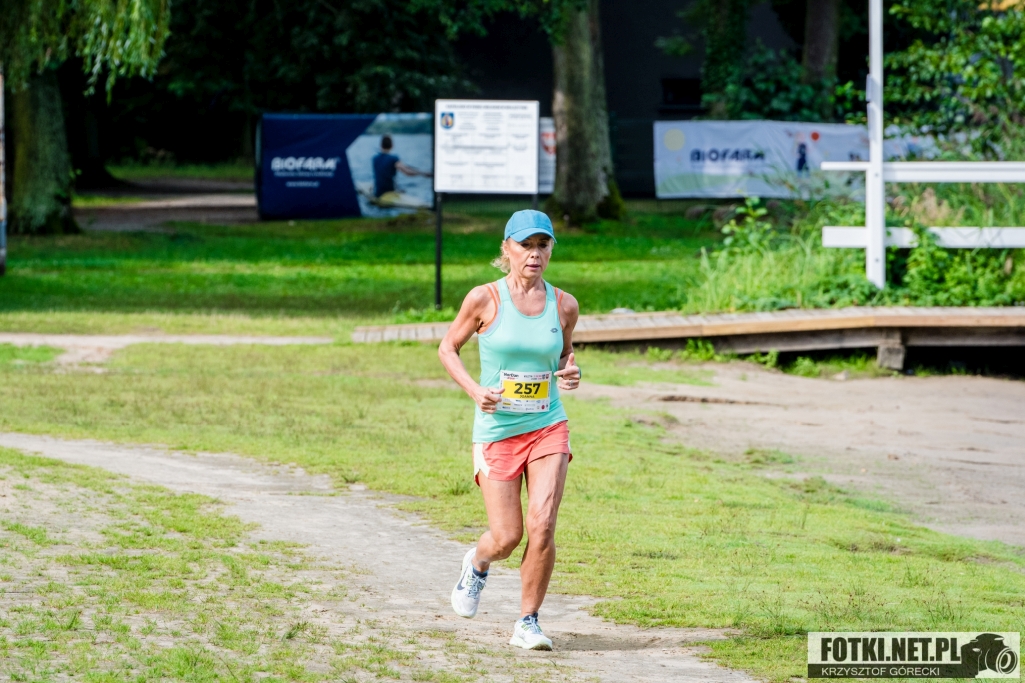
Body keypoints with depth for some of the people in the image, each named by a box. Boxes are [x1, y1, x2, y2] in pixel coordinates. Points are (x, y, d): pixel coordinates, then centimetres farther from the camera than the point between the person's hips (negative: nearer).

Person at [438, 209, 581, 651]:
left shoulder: (563, 306, 0)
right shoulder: (485, 299, -8)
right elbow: (448, 348, 3)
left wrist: (569, 372, -5)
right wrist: (474, 391, -11)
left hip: (548, 429, 2)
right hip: (497, 431, -2)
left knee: (542, 527, -13)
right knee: (506, 538, -1)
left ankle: (527, 622, 3)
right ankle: (478, 564, 36)